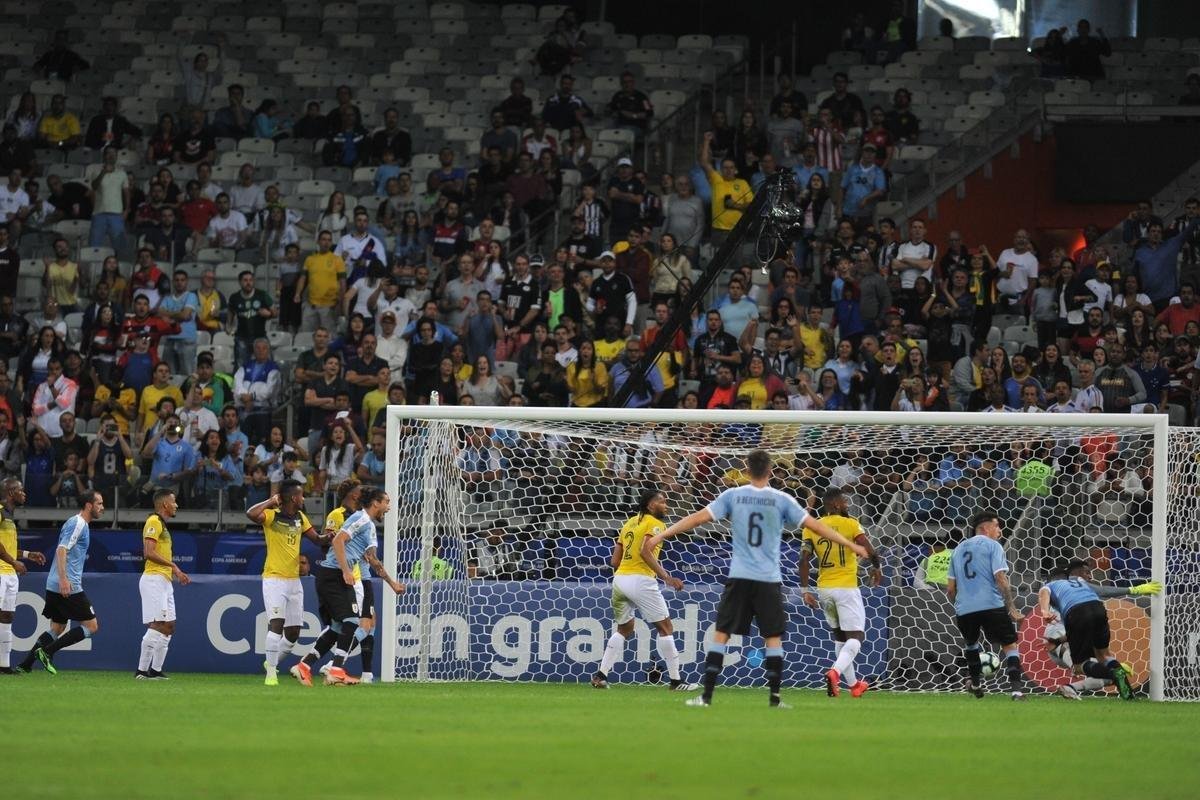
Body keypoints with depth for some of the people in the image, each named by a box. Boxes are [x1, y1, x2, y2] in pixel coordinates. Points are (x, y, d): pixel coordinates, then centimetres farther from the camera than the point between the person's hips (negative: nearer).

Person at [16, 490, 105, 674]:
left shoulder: (80, 524, 19)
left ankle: (25, 664, 8)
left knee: (57, 628, 15)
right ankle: (47, 651, -10)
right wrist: (64, 579, -30)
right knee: (91, 626, -5)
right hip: (68, 587, -10)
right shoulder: (77, 524, -10)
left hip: (54, 587, 10)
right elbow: (61, 550, -21)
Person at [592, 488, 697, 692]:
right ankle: (675, 680, 0)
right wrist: (667, 577, -22)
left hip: (620, 577, 7)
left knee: (624, 629, 21)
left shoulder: (630, 523, 18)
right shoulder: (654, 524, -4)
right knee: (665, 628, 1)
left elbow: (614, 561, 16)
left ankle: (601, 675, 12)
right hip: (641, 580, -7)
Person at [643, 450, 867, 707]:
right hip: (769, 579, -1)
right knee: (773, 638, 7)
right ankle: (775, 698, 2)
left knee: (721, 634, 4)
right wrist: (852, 545, 8)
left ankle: (707, 695, -2)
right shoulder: (781, 500, -1)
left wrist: (660, 536, 2)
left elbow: (698, 517, -2)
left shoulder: (732, 496, 1)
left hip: (739, 577, 1)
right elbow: (815, 525, 0)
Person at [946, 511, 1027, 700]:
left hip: (964, 609, 5)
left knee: (971, 643, 31)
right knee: (1009, 645, -1)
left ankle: (976, 683, 39)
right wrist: (1012, 609, -10)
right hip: (991, 606, -5)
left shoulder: (958, 550, 19)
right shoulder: (992, 546, 2)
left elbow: (950, 588, 19)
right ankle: (1016, 688, -17)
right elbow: (1001, 579, -9)